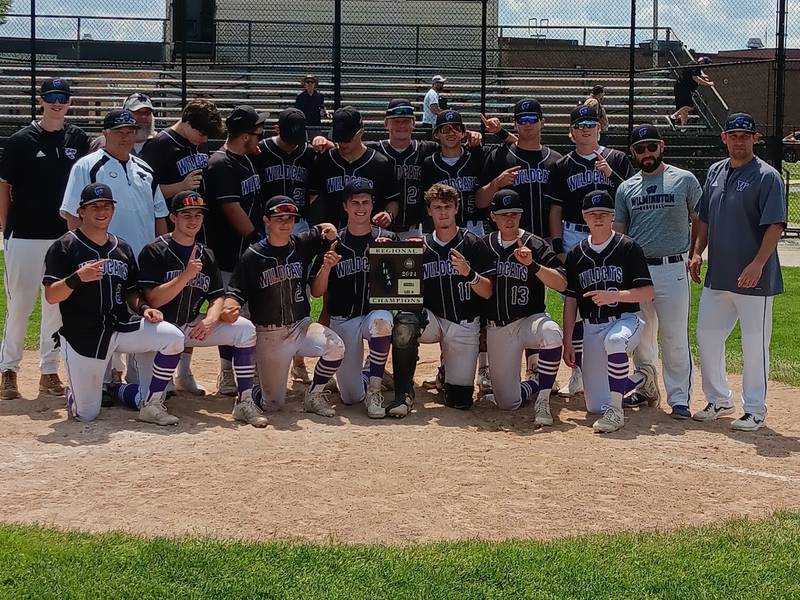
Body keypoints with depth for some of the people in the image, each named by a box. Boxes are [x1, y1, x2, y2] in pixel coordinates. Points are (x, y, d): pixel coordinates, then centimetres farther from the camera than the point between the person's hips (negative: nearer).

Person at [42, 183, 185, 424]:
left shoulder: (122, 248, 11)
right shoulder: (64, 247, -6)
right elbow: (51, 296, -12)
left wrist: (143, 308, -5)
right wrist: (78, 278, -30)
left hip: (121, 328, 4)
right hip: (82, 338, -4)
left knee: (173, 336, -20)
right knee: (86, 414, -6)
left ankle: (151, 404, -7)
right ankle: (75, 388, 32)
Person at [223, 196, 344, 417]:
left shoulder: (303, 244, 2)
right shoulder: (252, 256, -6)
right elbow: (236, 292, -7)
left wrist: (329, 230, -13)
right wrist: (230, 308, -31)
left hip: (301, 326, 3)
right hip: (269, 334, -3)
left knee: (335, 347, -28)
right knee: (272, 403, -2)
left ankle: (314, 396, -2)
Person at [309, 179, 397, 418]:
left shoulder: (388, 239, 2)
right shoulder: (334, 243, 3)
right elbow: (316, 292, 2)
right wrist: (326, 267, -17)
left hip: (376, 311, -1)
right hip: (343, 320, 1)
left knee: (381, 320, -41)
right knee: (351, 397, -5)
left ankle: (374, 387, -22)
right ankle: (365, 376, 33)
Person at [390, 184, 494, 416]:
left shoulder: (473, 244, -3)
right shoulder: (421, 246, 6)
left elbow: (487, 293, -6)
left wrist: (469, 273, -25)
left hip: (465, 325, -1)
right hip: (431, 319, 1)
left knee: (460, 400, -2)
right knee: (404, 322, -35)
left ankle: (448, 376, 35)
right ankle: (403, 394, -22)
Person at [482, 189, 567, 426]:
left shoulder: (536, 245, -4)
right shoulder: (484, 245, 6)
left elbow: (561, 284, -17)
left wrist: (532, 264, -27)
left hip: (530, 320, -2)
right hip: (497, 330, 3)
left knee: (551, 333, -40)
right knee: (508, 403, -6)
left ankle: (542, 400, -21)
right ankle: (535, 385, 29)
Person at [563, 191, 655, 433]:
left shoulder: (628, 248, -4)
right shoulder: (576, 254, 7)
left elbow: (648, 292, -9)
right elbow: (570, 301, 9)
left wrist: (615, 296, -24)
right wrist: (567, 343, 4)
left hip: (626, 320, -4)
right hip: (592, 328, 4)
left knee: (615, 341, -43)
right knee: (594, 405, -1)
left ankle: (616, 411, -33)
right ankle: (634, 382, 32)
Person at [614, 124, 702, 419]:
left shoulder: (685, 180, 2)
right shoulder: (626, 188, 11)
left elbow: (700, 222, 6)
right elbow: (618, 232, 13)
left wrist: (695, 255, -3)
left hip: (673, 270, -4)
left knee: (675, 337, -4)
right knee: (642, 335, 12)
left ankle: (679, 398, 2)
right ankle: (646, 388, 26)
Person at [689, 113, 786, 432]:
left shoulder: (767, 177, -9)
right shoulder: (715, 172, 12)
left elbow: (775, 225, -16)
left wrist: (758, 264, -25)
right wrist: (697, 252, 10)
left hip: (754, 278, -7)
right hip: (717, 275, 7)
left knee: (754, 344, 0)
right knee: (706, 336, 11)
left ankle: (755, 410, 12)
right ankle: (719, 401, 26)